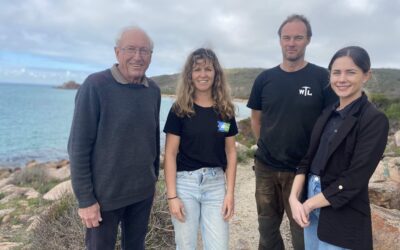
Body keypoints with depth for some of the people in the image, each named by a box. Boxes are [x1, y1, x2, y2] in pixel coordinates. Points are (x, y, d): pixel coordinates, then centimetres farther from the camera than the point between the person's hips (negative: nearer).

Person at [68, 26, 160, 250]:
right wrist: (85, 199, -13)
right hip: (105, 193, -4)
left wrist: (154, 177, 14)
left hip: (143, 191, 5)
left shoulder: (153, 90, 0)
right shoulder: (95, 85, -15)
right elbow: (79, 146, -14)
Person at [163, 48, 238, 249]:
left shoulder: (225, 110, 3)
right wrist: (171, 195, -10)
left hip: (216, 183, 2)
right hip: (185, 182, -2)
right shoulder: (179, 109, -5)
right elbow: (170, 154, -5)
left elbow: (230, 152, 6)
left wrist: (230, 192, 1)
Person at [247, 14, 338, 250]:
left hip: (304, 170, -2)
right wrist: (268, 147, 5)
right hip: (265, 167, 3)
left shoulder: (322, 78, -7)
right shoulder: (265, 78, 2)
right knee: (267, 227, 17)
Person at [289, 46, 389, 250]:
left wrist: (309, 204, -14)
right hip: (310, 200, 6)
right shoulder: (328, 113, 5)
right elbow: (308, 159, 4)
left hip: (342, 218, -6)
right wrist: (294, 197, -9)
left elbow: (354, 179, -19)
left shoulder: (374, 120, -14)